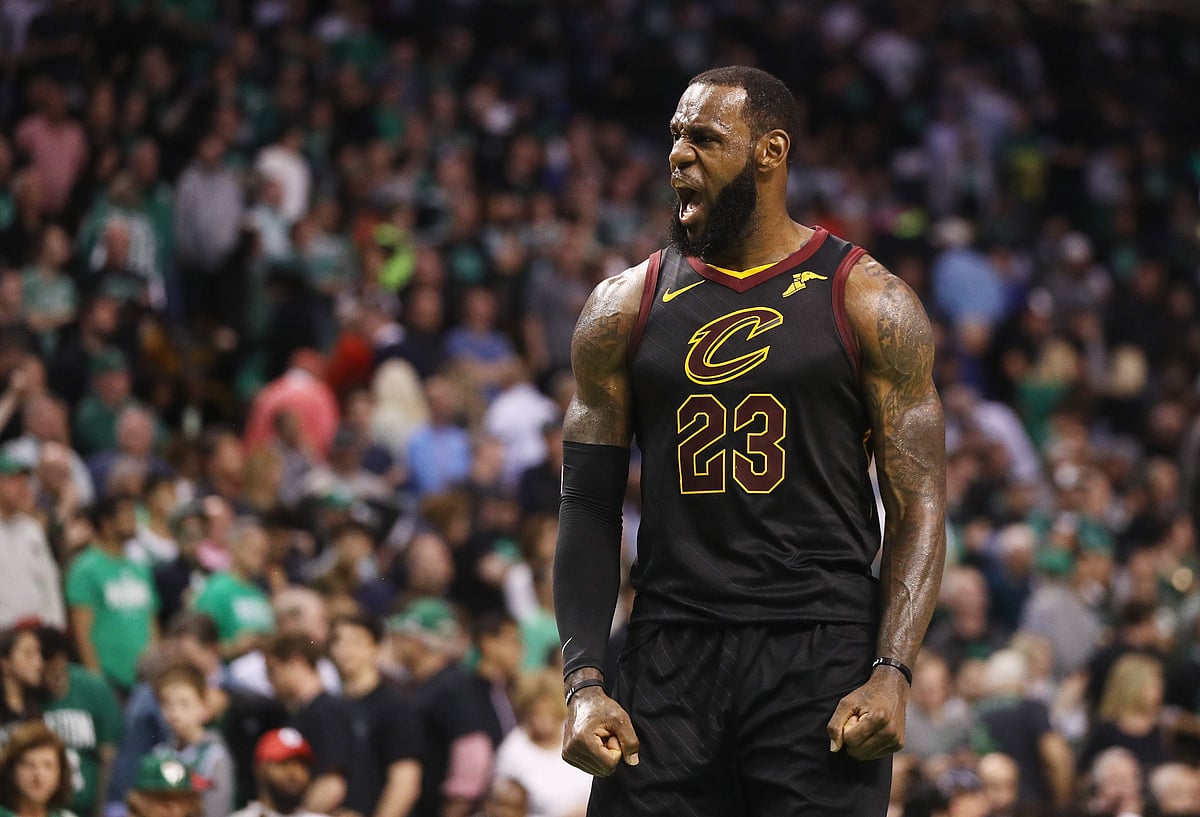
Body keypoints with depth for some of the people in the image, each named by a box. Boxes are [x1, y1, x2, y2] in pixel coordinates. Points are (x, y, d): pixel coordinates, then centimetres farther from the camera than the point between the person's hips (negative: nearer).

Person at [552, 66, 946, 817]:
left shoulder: (866, 301, 2)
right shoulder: (626, 307, 9)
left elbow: (920, 503, -1)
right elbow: (591, 508, 9)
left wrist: (893, 673, -14)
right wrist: (585, 684, -2)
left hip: (821, 656, -2)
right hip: (670, 662, 2)